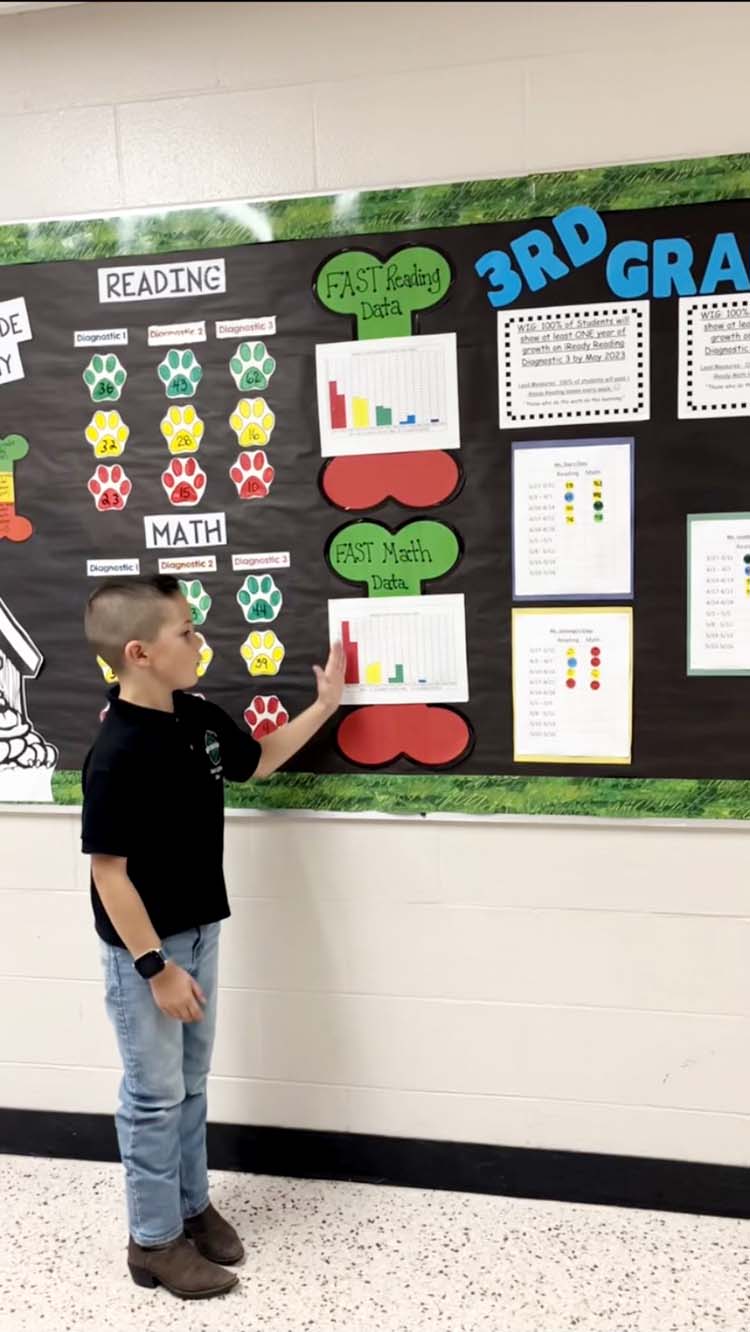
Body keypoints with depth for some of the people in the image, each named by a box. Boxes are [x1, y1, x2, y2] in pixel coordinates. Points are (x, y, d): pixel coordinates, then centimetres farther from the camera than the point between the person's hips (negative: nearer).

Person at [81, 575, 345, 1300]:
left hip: (198, 931, 8)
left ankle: (192, 1204, 39)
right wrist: (156, 967, -21)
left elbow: (257, 758, 18)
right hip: (144, 946, -7)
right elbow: (108, 871, -23)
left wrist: (325, 703, 15)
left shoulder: (199, 717, -2)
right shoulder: (118, 755, -26)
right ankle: (155, 1239, 26)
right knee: (155, 1095, 8)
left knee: (191, 1083, 21)